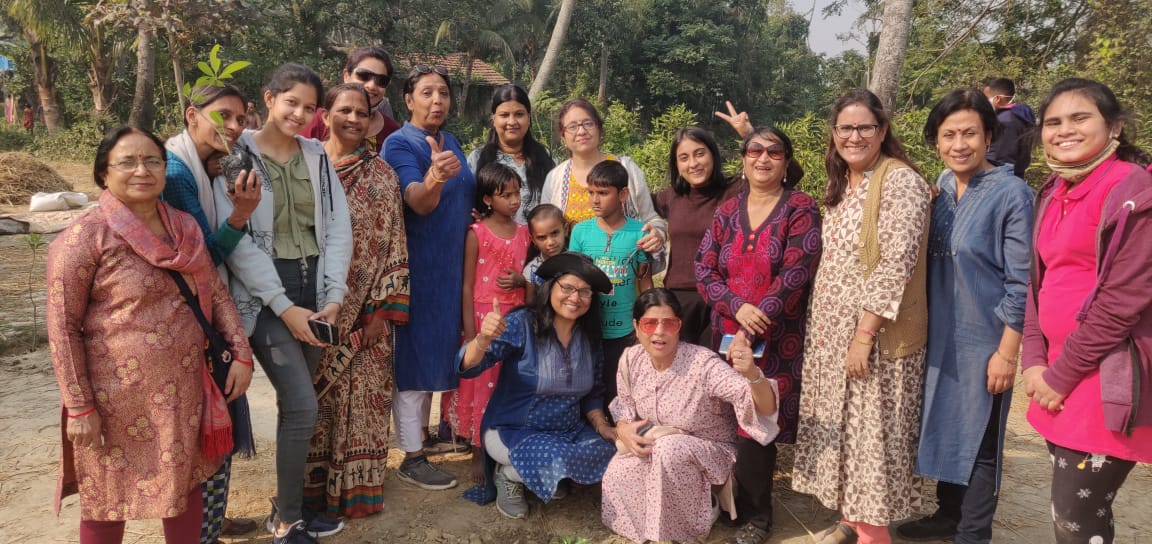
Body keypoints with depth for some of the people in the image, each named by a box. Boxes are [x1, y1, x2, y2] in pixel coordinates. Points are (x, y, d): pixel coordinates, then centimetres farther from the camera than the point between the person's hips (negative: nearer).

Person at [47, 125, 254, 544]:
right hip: (117, 397, -5)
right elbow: (63, 328, -12)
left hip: (184, 388, 5)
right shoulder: (84, 238, -13)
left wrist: (241, 352, 1)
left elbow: (216, 292, 10)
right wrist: (79, 407, -13)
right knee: (108, 497, 13)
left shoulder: (184, 227, 4)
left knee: (186, 483, 17)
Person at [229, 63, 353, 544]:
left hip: (314, 292, 5)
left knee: (294, 403, 12)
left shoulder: (318, 156, 9)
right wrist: (284, 306, -15)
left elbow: (338, 227, 5)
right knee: (303, 406, -11)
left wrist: (334, 295, -6)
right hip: (264, 295, -5)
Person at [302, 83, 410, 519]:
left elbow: (393, 245, -1)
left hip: (363, 311, 0)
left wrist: (383, 310, -7)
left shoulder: (381, 175, 2)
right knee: (314, 397, 9)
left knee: (360, 397, 4)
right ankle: (312, 486, 24)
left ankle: (354, 486, 18)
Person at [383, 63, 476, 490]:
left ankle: (421, 430, 31)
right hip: (418, 264, -8)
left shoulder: (451, 142, 11)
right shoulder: (400, 144, -12)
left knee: (438, 348, 16)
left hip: (452, 264, 8)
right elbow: (418, 202, -29)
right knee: (415, 350, -3)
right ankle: (411, 459, 6)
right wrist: (434, 179, -48)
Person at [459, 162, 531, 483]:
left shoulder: (523, 232, 8)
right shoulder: (477, 233, -5)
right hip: (484, 316, -4)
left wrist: (521, 281, -7)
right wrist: (470, 333, -10)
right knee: (483, 384, 2)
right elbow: (467, 285, -5)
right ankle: (479, 453, 14)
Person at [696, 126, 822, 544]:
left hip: (776, 340, -4)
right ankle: (728, 500, 26)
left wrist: (755, 325, -17)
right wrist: (737, 308, -15)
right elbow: (704, 271, 3)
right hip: (727, 334, 4)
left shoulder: (801, 209, -3)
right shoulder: (727, 211, 10)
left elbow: (795, 275, -12)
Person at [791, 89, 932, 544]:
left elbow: (896, 265, -21)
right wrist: (820, 328, 11)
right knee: (841, 430, 15)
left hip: (875, 338, -8)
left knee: (871, 435, 2)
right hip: (831, 333, 8)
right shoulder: (842, 185, 12)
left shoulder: (900, 182, -14)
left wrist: (864, 335, -22)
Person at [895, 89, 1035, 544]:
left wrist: (1007, 353, -15)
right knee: (944, 429, 18)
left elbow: (1020, 282, -15)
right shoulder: (940, 188, 3)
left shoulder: (1011, 194, -15)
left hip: (985, 342, -6)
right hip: (940, 337, 6)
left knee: (978, 440, 7)